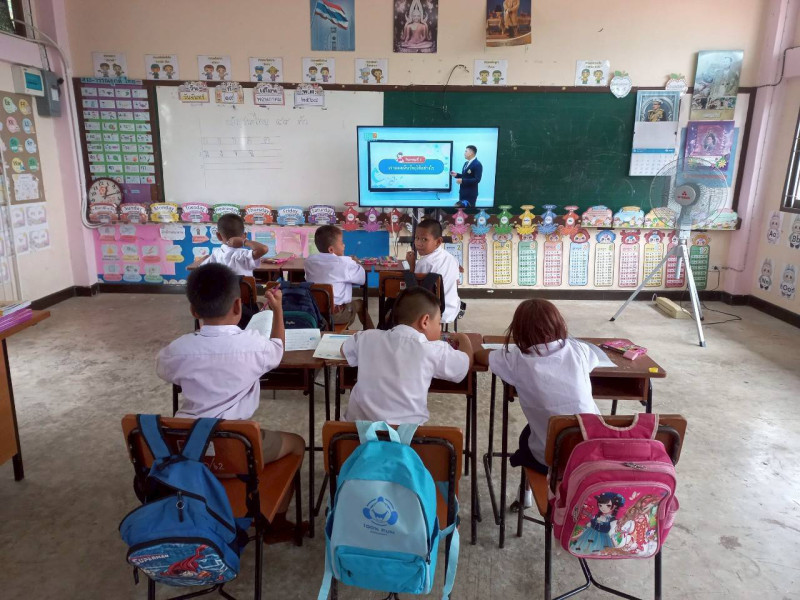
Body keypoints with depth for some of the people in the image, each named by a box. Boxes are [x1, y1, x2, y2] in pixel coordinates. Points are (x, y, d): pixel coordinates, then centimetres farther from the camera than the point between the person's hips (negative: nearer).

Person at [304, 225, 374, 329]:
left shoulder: (309, 260, 5)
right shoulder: (345, 262, -12)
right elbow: (362, 278, -4)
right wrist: (354, 264, 17)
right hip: (336, 314, -5)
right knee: (360, 304, 22)